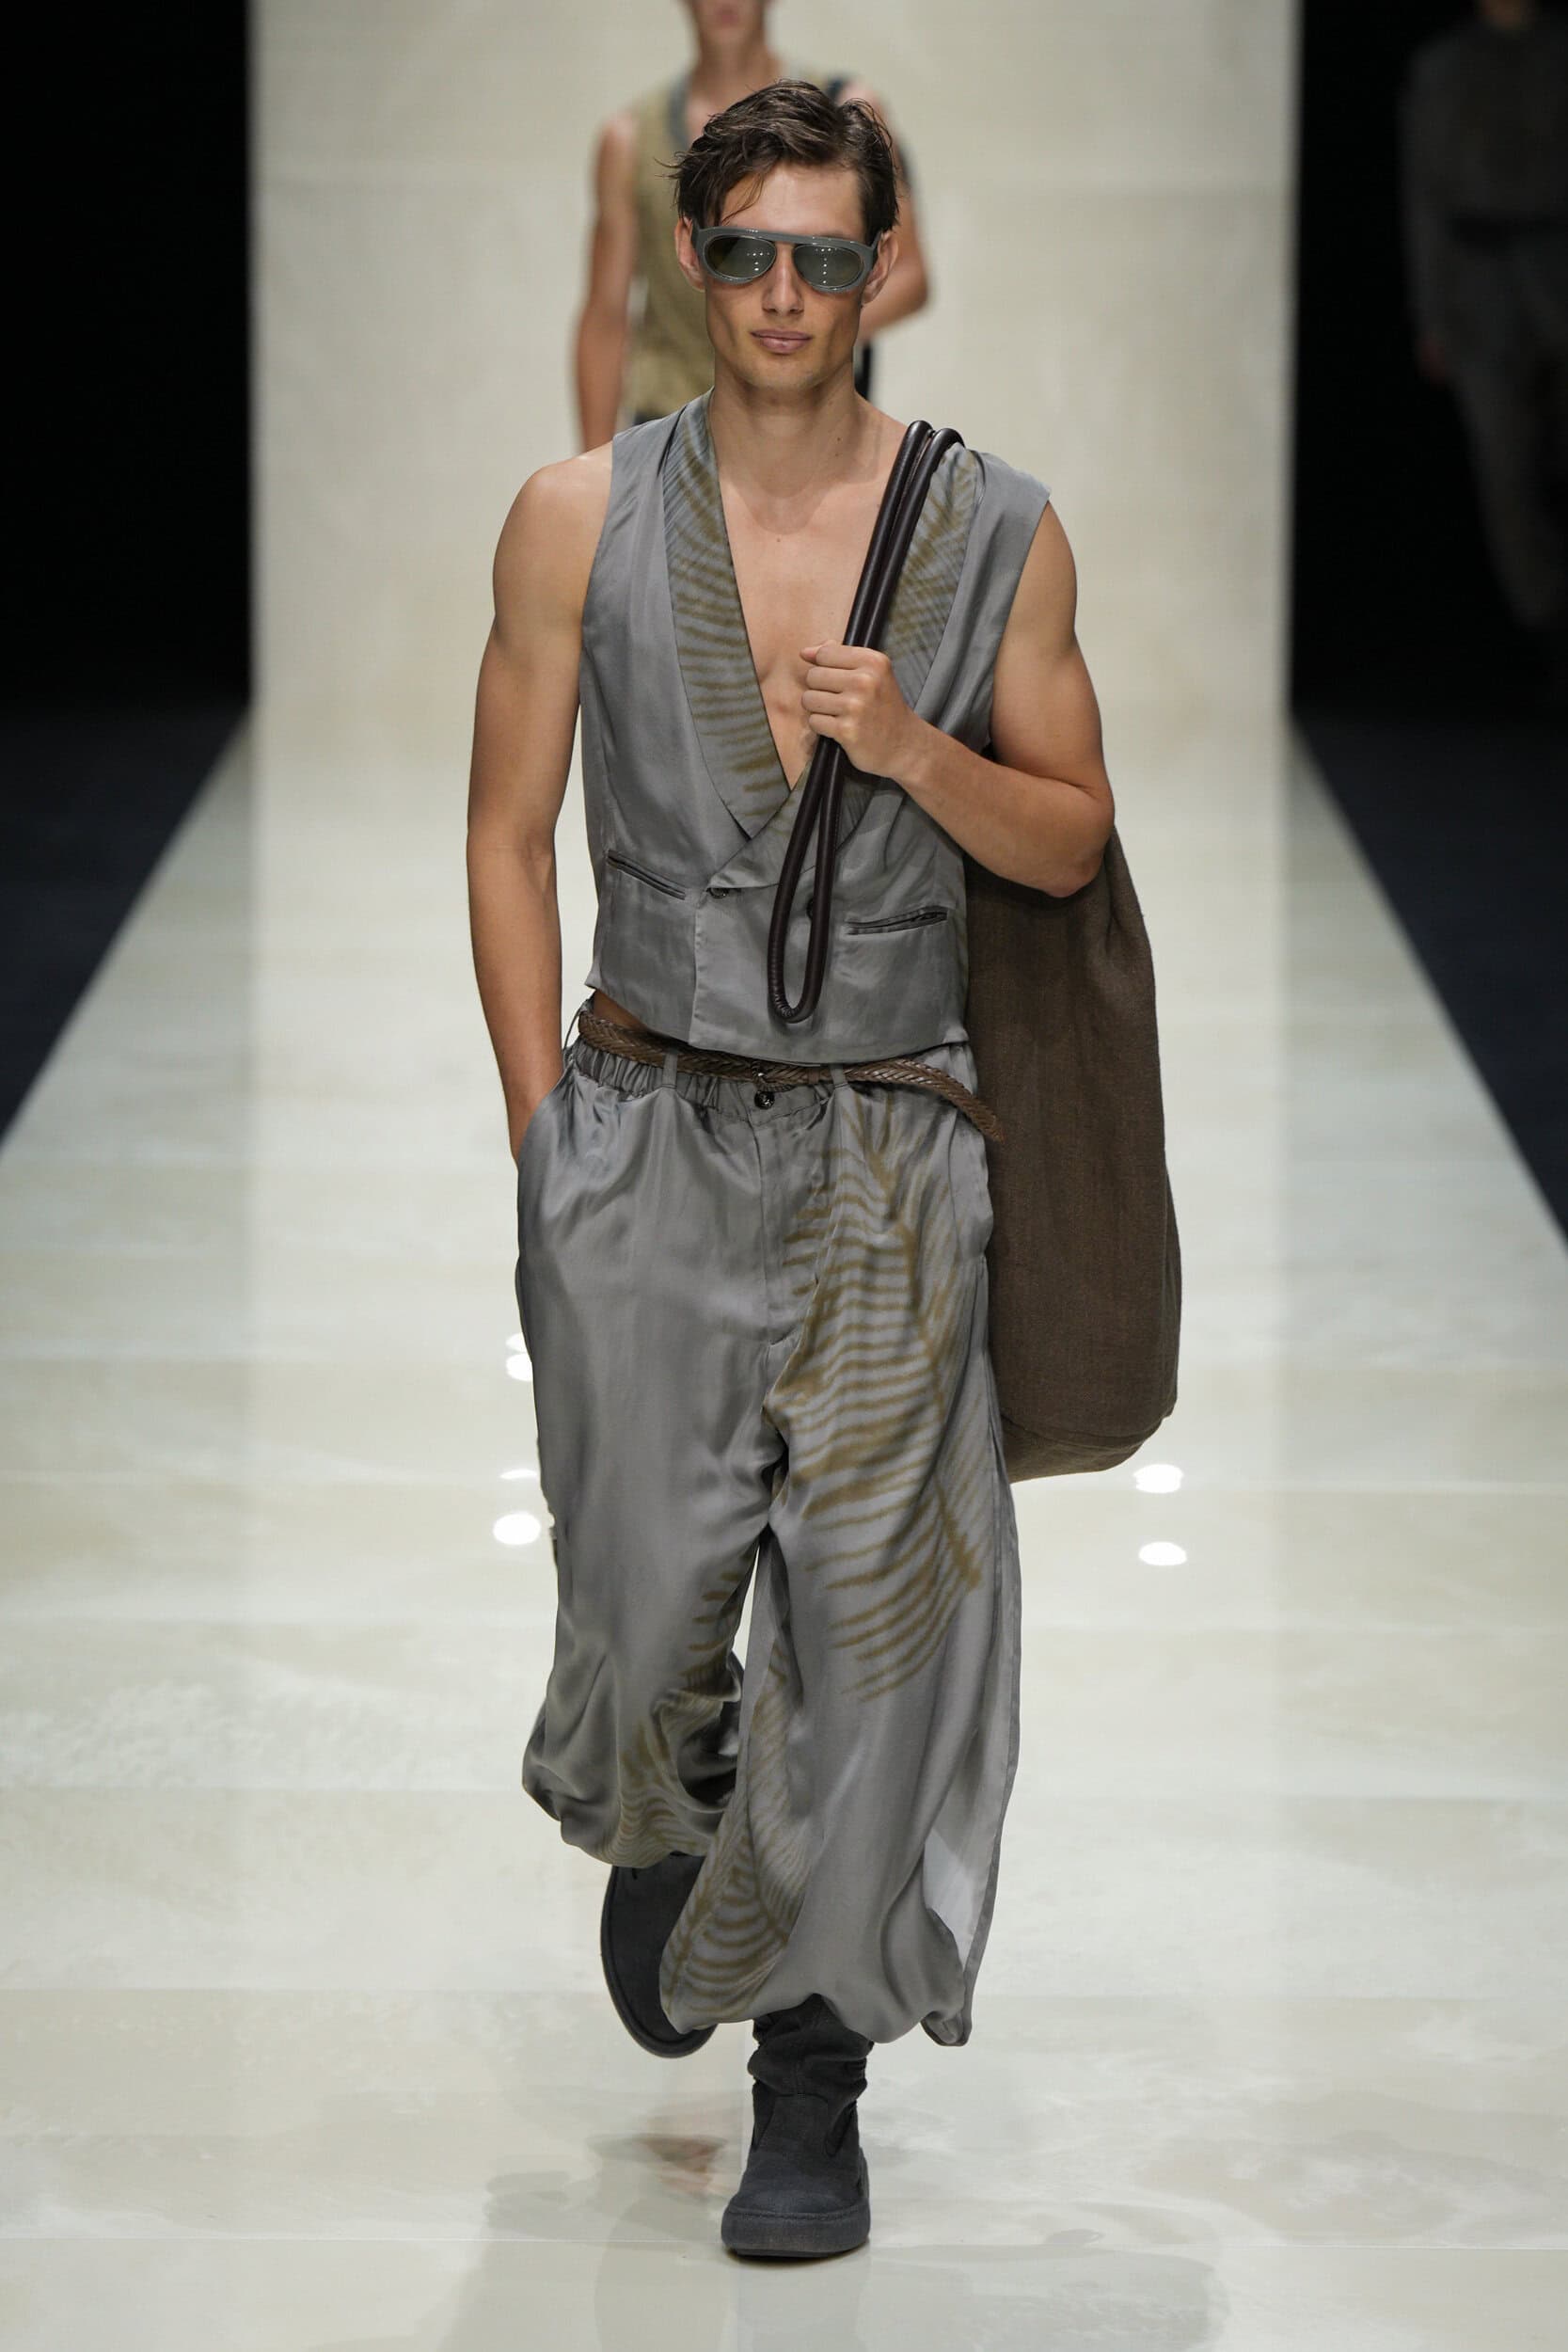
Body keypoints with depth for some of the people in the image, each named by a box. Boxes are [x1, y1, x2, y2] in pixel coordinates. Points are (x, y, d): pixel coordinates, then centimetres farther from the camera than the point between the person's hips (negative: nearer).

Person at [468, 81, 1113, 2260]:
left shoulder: (997, 529, 1)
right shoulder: (581, 517, 0)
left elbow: (1071, 843, 7)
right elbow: (508, 836, 6)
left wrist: (909, 746, -12)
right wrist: (545, 1136, 1)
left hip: (891, 1147, 0)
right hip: (646, 1123, 0)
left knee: (867, 1613, -3)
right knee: (650, 1591, 4)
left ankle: (811, 2079, 9)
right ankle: (658, 1832, 40)